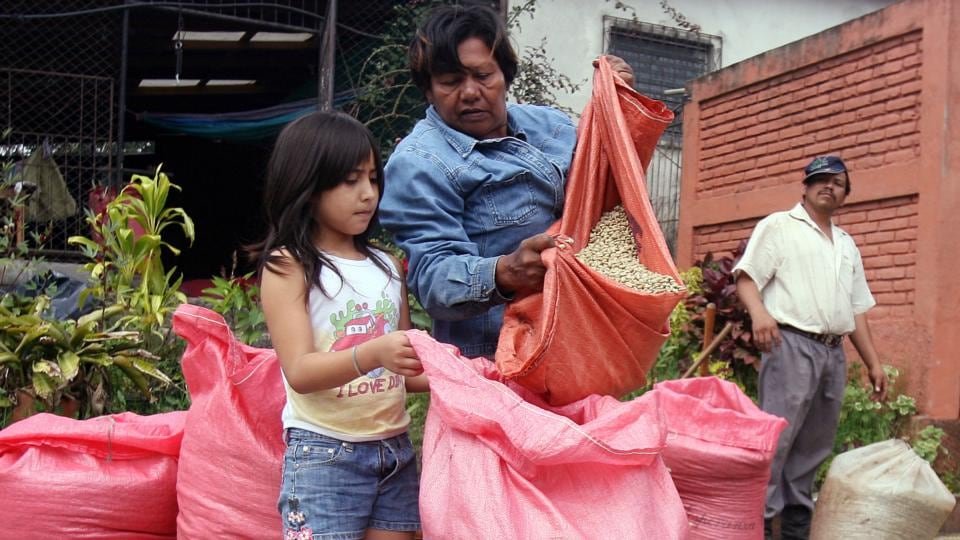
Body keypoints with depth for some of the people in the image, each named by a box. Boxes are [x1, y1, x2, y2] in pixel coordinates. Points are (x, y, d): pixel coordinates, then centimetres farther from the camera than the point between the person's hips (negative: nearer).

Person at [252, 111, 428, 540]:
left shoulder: (388, 267, 12)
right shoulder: (288, 267, -6)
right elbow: (300, 372, -16)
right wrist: (372, 354, -32)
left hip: (396, 451, 6)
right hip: (325, 455, -5)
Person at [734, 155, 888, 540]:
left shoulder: (846, 244, 24)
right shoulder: (778, 226, 4)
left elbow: (857, 308, 24)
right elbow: (746, 277, -7)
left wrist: (873, 362, 17)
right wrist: (759, 312, -27)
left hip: (834, 352, 7)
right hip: (791, 344, -7)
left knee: (814, 445, 9)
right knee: (776, 436, -12)